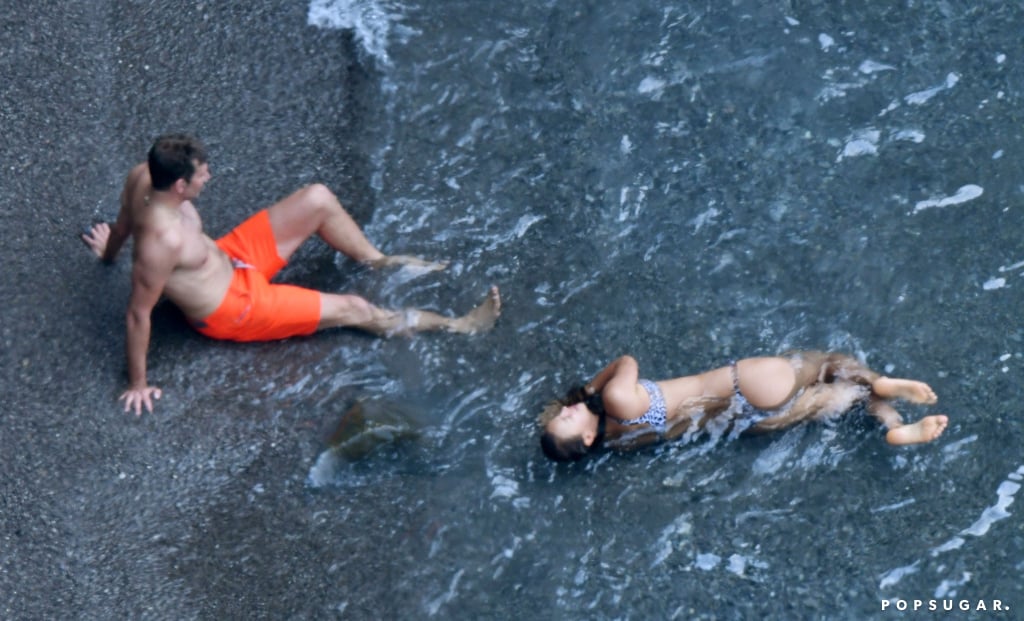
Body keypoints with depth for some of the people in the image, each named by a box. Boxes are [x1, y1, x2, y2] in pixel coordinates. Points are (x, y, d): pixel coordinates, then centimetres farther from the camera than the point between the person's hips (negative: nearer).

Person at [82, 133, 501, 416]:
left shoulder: (144, 177, -19)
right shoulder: (163, 241, -41)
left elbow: (124, 222, 3)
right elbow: (138, 313, -32)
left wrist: (110, 250, 25)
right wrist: (137, 384, -22)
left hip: (227, 259, 8)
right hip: (231, 309, -8)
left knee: (318, 199, 3)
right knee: (353, 309, 0)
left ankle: (377, 260, 30)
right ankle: (455, 325, 18)